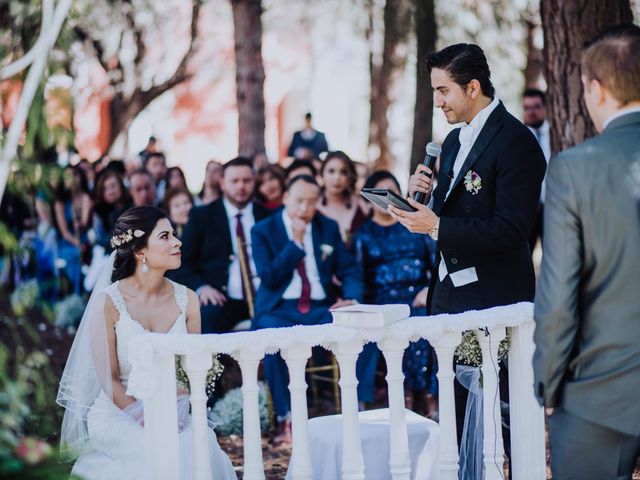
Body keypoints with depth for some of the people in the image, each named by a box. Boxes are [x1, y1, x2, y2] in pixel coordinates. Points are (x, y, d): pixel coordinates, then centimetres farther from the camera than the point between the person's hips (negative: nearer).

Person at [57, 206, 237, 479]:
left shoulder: (186, 300, 2)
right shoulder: (108, 301, -10)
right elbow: (109, 381, -9)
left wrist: (173, 417, -12)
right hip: (117, 416, -4)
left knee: (207, 446, -25)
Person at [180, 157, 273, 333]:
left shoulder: (267, 216, 15)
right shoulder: (201, 215, 10)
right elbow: (185, 260, 7)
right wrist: (201, 287, -11)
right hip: (223, 299, -2)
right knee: (208, 315, -35)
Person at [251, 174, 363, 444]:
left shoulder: (328, 228, 14)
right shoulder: (263, 231, 3)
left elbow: (350, 270, 11)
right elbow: (269, 278, -7)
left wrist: (352, 298, -10)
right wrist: (296, 242, -10)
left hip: (320, 308, 3)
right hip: (280, 310, -2)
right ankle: (286, 419, -29)